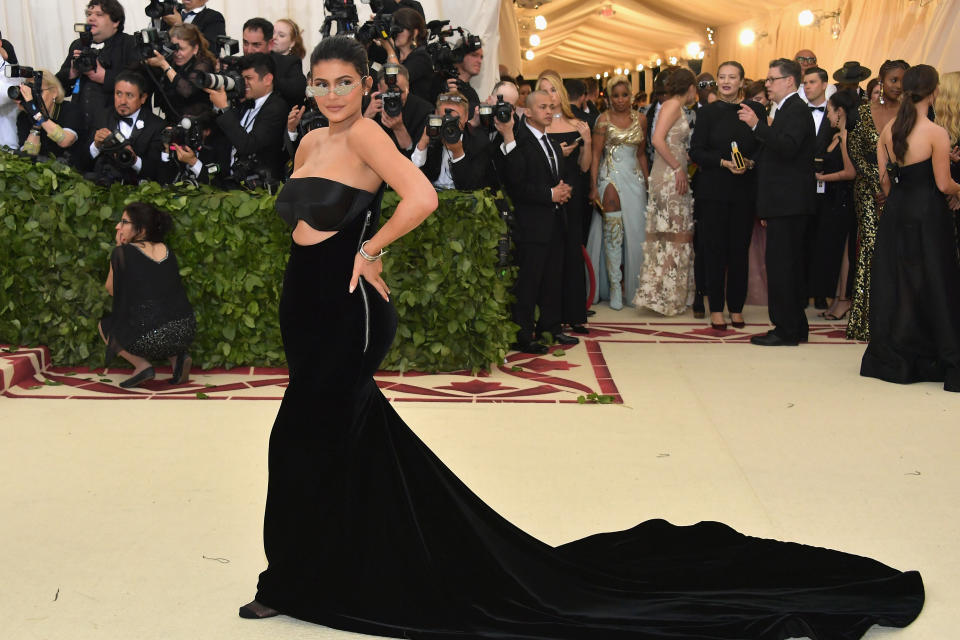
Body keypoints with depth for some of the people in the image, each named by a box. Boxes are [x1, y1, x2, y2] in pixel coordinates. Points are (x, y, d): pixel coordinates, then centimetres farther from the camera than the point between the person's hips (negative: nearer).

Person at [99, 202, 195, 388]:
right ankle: (177, 356, 13)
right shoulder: (166, 250, 13)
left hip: (151, 338, -5)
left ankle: (142, 365, 5)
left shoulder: (123, 252, -3)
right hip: (186, 332, 5)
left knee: (104, 325, 25)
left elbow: (110, 289, 13)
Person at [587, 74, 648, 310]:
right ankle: (614, 287, 1)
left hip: (635, 178, 4)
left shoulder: (640, 119, 10)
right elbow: (596, 154, -5)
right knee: (613, 233, -5)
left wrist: (648, 182, 12)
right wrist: (594, 187, -12)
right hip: (611, 177, -4)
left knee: (635, 231, 3)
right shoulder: (604, 119, -2)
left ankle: (633, 286, 12)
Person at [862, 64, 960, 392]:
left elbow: (884, 178, 8)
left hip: (895, 211, 5)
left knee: (894, 285, 11)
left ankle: (892, 359, 18)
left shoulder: (888, 129, 2)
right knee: (933, 286, 3)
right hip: (927, 214, -5)